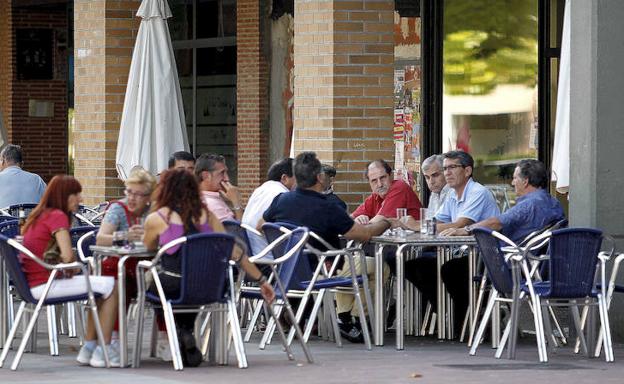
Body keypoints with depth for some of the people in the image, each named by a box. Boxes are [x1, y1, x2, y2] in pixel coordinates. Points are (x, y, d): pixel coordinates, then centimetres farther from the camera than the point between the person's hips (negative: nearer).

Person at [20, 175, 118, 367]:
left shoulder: (40, 215, 16)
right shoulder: (57, 216, -13)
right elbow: (68, 256, -22)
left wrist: (67, 270, 8)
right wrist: (70, 271, -2)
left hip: (33, 283, 10)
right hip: (45, 285, -10)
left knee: (102, 286, 20)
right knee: (111, 286, -7)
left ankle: (89, 348, 19)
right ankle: (104, 351, -4)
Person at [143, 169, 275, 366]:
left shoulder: (156, 219, 2)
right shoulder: (206, 214, 10)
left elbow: (149, 247, 24)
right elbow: (235, 252, 8)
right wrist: (261, 279, 13)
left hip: (173, 287, -4)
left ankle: (179, 334, 15)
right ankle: (187, 335, 27)